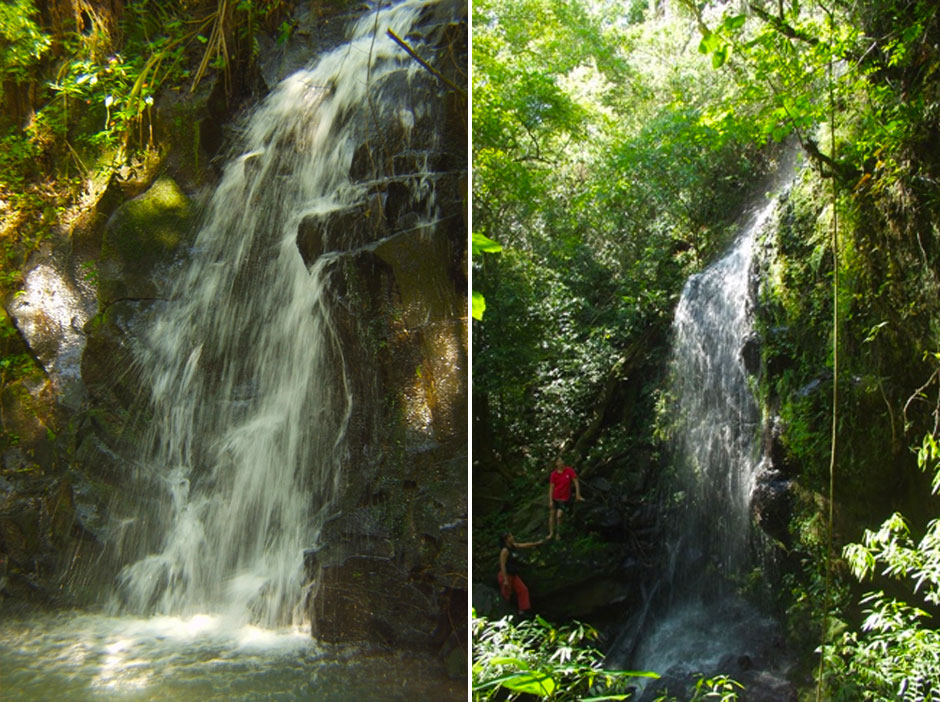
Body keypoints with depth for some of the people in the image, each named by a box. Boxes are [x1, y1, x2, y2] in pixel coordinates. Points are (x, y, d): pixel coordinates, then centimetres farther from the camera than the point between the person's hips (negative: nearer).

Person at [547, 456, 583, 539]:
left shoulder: (569, 470, -13)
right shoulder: (554, 474, -10)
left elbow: (576, 482, -8)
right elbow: (551, 488, -8)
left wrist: (578, 495, -10)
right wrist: (550, 501, -11)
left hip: (564, 498, -2)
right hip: (555, 498, 2)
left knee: (559, 516, -9)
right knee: (552, 515, 6)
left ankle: (557, 533, 9)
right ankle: (551, 533, 20)